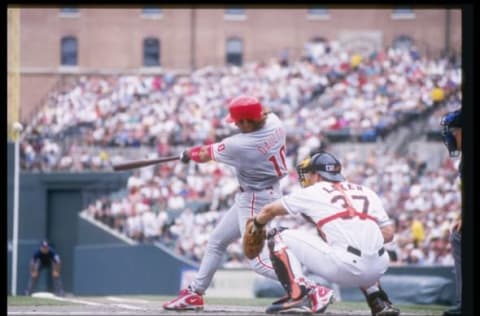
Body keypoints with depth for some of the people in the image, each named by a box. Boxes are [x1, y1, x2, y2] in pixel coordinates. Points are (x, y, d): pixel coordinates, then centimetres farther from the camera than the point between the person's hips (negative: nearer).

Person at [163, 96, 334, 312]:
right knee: (216, 241, 19)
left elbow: (205, 155, -9)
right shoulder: (274, 122, -9)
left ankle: (314, 290, -20)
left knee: (258, 260, -13)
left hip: (255, 200, -10)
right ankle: (195, 293, 30)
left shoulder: (241, 146, -28)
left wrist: (188, 154, 12)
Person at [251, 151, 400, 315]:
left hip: (343, 268, -5)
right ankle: (380, 303, 23)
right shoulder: (366, 192, 22)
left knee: (279, 237, 12)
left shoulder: (312, 192, 13)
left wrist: (255, 226, 46)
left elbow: (269, 210, 27)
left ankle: (297, 295, -6)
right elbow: (389, 232, 16)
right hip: (377, 270, 5)